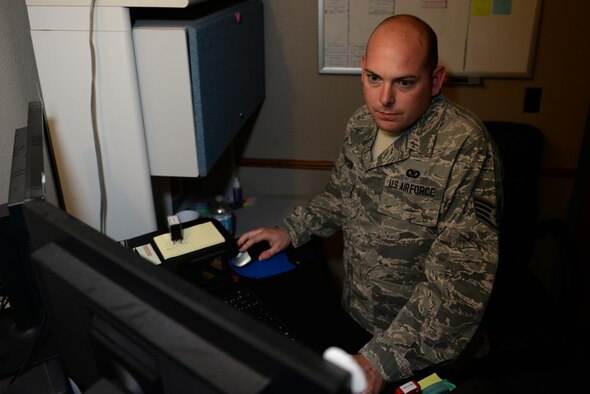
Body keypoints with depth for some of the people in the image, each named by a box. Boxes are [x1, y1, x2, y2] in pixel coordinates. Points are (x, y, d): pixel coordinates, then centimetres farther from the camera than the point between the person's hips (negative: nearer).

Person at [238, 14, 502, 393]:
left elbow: (460, 281, -29)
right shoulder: (361, 125, -4)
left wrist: (381, 360, -32)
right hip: (355, 318, 6)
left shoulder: (465, 149, -27)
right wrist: (291, 230, 2)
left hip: (422, 344, -6)